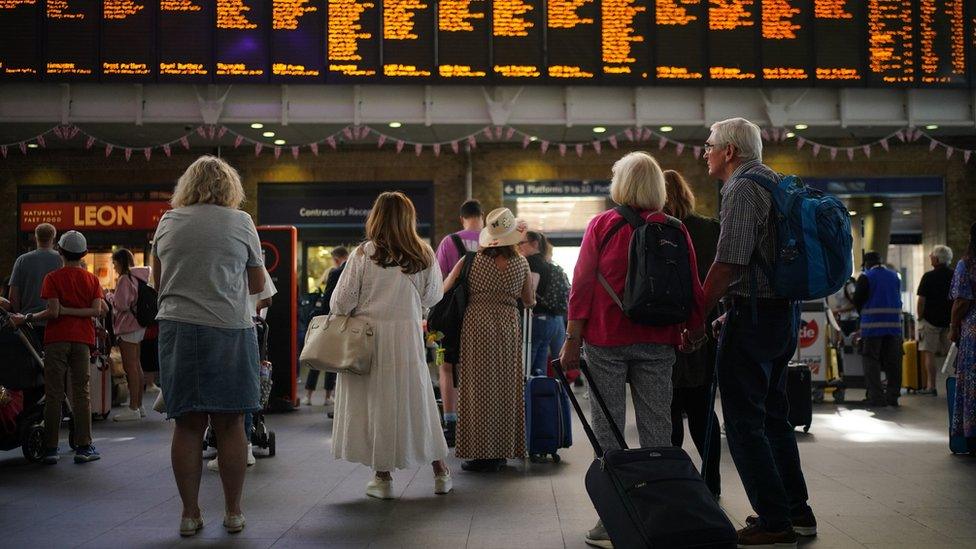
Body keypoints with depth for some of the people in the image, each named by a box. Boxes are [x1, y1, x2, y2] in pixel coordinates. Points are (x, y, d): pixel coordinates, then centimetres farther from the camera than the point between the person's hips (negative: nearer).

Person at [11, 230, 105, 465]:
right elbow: (97, 311, -6)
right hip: (82, 340, 2)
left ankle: (51, 448, 2)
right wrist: (74, 311, -1)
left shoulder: (53, 278, -2)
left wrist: (27, 318, 0)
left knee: (54, 394, 2)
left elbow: (53, 312, -11)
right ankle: (84, 447, 2)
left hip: (57, 339, -2)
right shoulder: (92, 279, 7)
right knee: (81, 393, 5)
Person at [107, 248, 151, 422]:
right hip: (138, 326, 10)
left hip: (128, 327, -10)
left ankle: (133, 408, -7)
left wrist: (110, 297, -1)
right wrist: (115, 298, 17)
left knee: (130, 367, -8)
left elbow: (122, 305, -18)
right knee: (137, 366, 13)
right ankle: (139, 406, 18)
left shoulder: (124, 279, -14)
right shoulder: (137, 277, 14)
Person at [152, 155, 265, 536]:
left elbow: (158, 282, 18)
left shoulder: (168, 221, 8)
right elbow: (258, 284, 9)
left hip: (177, 329, 2)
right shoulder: (240, 222, 0)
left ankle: (190, 514, 13)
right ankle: (233, 513, 14)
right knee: (230, 425, 5)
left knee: (187, 426, 7)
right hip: (229, 331, -2)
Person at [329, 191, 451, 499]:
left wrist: (338, 320, 14)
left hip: (367, 338, -2)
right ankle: (440, 472, 21)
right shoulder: (424, 256, -3)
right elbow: (433, 296, 9)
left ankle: (383, 477, 13)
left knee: (375, 403, 8)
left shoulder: (364, 254, -10)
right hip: (409, 338, 2)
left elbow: (342, 301, -6)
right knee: (417, 400, 13)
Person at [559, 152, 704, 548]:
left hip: (607, 339, -2)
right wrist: (697, 330, 22)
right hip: (657, 342, 2)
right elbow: (692, 287, 6)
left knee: (608, 428, 3)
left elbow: (582, 286, -6)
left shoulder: (601, 225, -4)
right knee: (657, 428, 8)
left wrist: (573, 339, -1)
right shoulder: (675, 230, 3)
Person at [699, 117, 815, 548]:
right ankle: (797, 513, 24)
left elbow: (728, 265, -21)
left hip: (753, 315, -10)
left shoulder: (742, 189, -14)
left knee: (744, 422, -4)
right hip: (784, 313, 10)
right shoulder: (775, 182, 16)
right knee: (773, 416, 17)